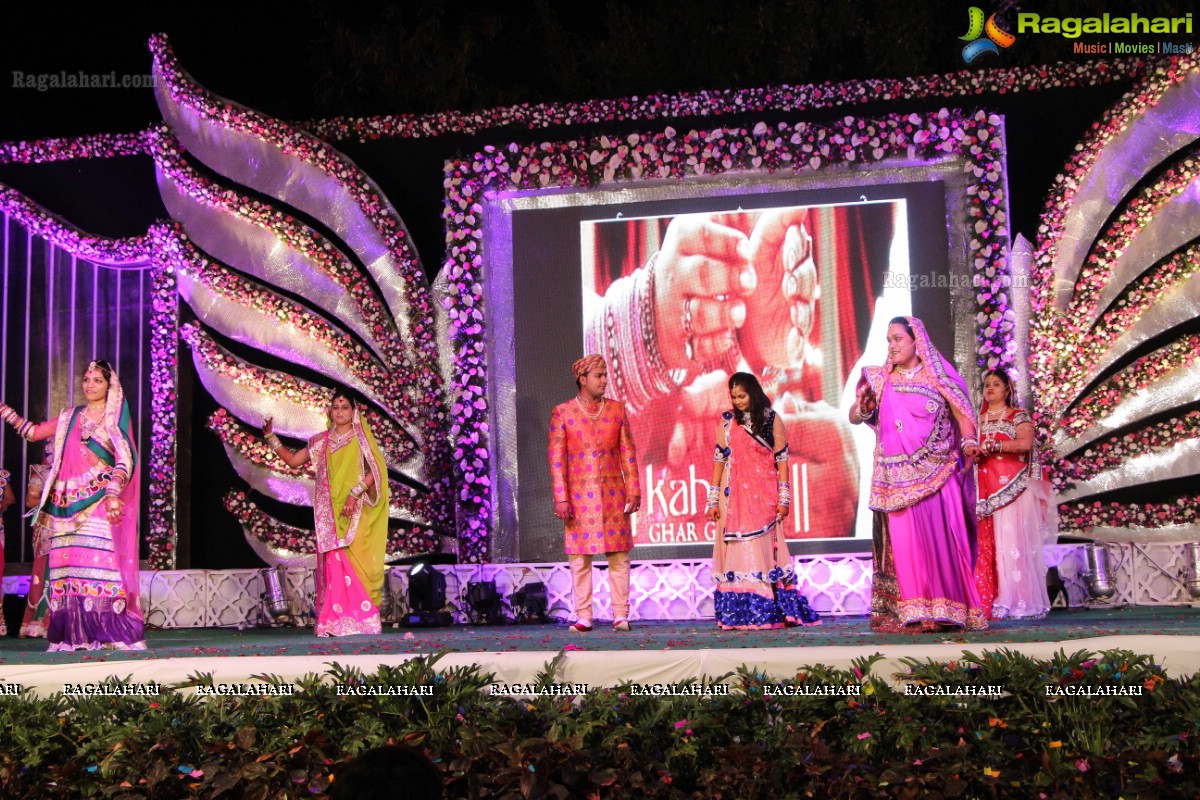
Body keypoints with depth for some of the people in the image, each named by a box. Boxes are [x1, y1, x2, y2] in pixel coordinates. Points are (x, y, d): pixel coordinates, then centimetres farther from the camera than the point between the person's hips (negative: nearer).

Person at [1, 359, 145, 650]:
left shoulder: (116, 419, 3)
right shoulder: (70, 418, 17)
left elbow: (125, 461, -6)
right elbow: (33, 432, 20)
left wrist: (113, 494, -20)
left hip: (100, 505, -5)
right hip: (69, 506, 5)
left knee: (102, 563, -13)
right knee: (68, 564, 0)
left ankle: (112, 634, -13)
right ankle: (74, 635, 2)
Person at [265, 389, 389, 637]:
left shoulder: (361, 438, 5)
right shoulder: (321, 441, 16)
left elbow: (375, 469, -7)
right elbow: (293, 459, 20)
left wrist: (355, 493, -18)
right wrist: (271, 437, 11)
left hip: (355, 512, -3)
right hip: (330, 513, 3)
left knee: (356, 562, -10)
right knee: (334, 563, -4)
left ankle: (361, 619, -8)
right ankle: (336, 622, -3)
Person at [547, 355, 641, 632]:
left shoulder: (617, 409, 8)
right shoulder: (562, 412, 2)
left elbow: (627, 453, 8)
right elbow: (556, 458, -1)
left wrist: (633, 492, 2)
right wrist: (561, 499, -7)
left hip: (613, 494, 2)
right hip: (580, 496, -1)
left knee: (619, 556, 1)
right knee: (580, 557, 1)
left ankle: (620, 615, 8)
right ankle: (583, 617, 9)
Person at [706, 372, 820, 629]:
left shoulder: (772, 420, 3)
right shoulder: (727, 422, 7)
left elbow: (782, 460, 2)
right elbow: (719, 461, 7)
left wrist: (784, 499, -3)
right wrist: (713, 500, 4)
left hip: (764, 498, -1)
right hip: (736, 497, 1)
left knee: (765, 549, -1)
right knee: (738, 552, -2)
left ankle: (768, 612, 5)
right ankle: (738, 614, 0)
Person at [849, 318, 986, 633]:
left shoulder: (938, 377, 3)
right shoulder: (880, 380, 11)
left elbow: (963, 415, 2)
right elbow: (854, 416, 10)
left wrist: (969, 442, -17)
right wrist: (864, 406, -12)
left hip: (935, 473, -2)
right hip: (898, 477, 2)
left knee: (939, 540, -5)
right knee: (902, 541, -2)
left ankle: (944, 610, 0)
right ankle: (910, 613, 0)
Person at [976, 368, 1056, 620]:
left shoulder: (1018, 416, 5)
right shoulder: (979, 419, 21)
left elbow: (1025, 443, -11)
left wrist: (994, 445, -16)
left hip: (1012, 487, -4)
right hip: (985, 489, 5)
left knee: (1013, 540, -10)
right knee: (986, 544, -4)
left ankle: (1019, 601, -9)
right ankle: (989, 601, -6)